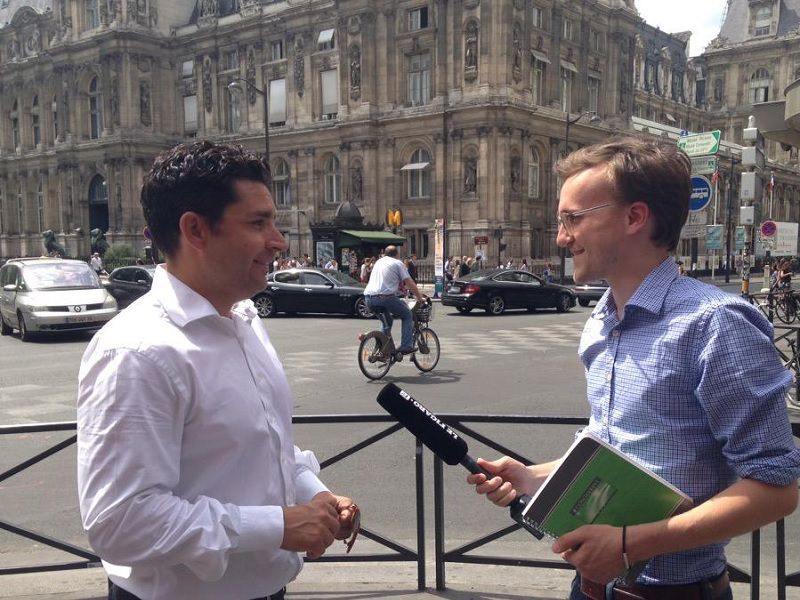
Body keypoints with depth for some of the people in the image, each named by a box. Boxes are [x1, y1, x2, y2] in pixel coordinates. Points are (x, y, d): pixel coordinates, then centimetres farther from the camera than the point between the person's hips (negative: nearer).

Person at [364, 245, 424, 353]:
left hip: (369, 298, 6)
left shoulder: (378, 262, 26)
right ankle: (406, 346, 4)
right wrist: (420, 298, 15)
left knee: (386, 319, 29)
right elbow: (410, 283, 4)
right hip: (385, 297, -6)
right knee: (407, 316, 13)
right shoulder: (398, 263, 7)